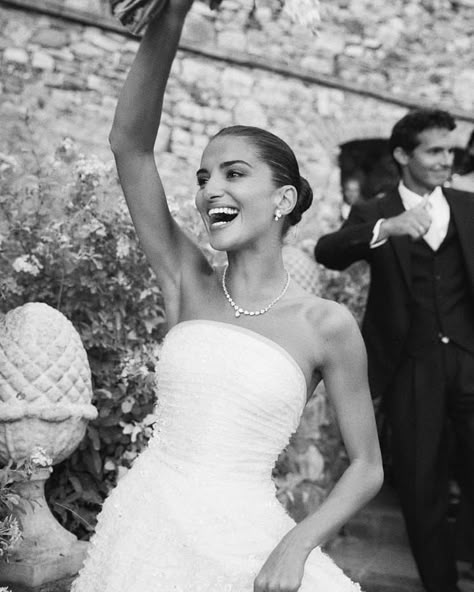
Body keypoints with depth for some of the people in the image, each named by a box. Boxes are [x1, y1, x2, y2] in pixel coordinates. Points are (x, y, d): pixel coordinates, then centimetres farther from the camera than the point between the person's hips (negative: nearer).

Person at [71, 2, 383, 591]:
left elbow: (366, 466, 0)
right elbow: (130, 145, -9)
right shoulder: (188, 284, -1)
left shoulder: (328, 327, -7)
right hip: (147, 528, 2)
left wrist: (297, 545, -14)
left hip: (246, 543, -2)